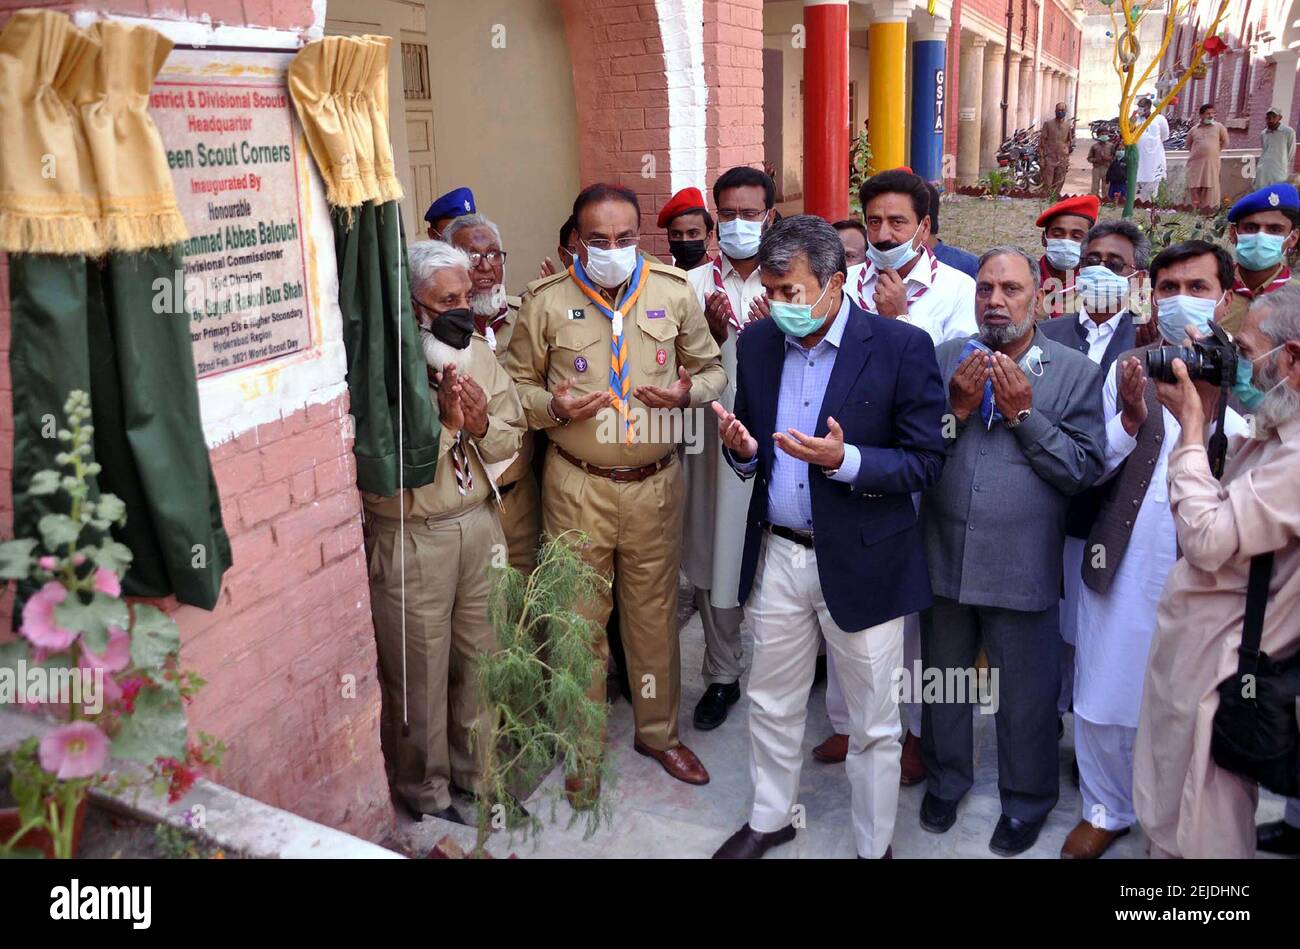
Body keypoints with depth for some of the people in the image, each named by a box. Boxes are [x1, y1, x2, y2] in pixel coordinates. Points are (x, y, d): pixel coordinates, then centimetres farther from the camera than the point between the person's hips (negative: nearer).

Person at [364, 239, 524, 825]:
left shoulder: (478, 354, 5)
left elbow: (512, 437, 8)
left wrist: (482, 427, -12)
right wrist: (444, 421, -23)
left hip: (479, 525, 6)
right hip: (411, 540, -5)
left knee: (481, 656, 16)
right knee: (420, 672, 9)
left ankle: (477, 769, 37)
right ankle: (424, 789, 30)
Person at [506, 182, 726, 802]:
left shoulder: (674, 292, 0)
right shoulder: (546, 302, -4)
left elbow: (712, 369, 9)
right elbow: (517, 381, 4)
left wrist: (688, 391, -13)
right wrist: (553, 406, -17)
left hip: (655, 483, 2)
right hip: (577, 486, -1)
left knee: (654, 612, 14)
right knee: (580, 616, 9)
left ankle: (658, 731, 36)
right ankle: (584, 747, 28)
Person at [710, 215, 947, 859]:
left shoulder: (902, 347, -12)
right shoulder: (758, 343, 2)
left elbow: (926, 462, -12)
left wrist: (844, 460, -27)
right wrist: (742, 449, -12)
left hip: (862, 563, -4)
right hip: (777, 554, 4)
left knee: (873, 724, 12)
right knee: (772, 704, 20)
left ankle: (875, 845, 34)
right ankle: (769, 818, 43)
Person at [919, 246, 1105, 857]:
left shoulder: (1076, 373, -4)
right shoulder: (946, 359, 2)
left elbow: (1084, 470, -12)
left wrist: (1024, 414, -19)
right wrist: (956, 408, -18)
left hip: (1023, 569, -2)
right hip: (944, 556, 3)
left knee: (1026, 697, 13)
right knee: (943, 681, 21)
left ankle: (1027, 801, 37)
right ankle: (945, 779, 45)